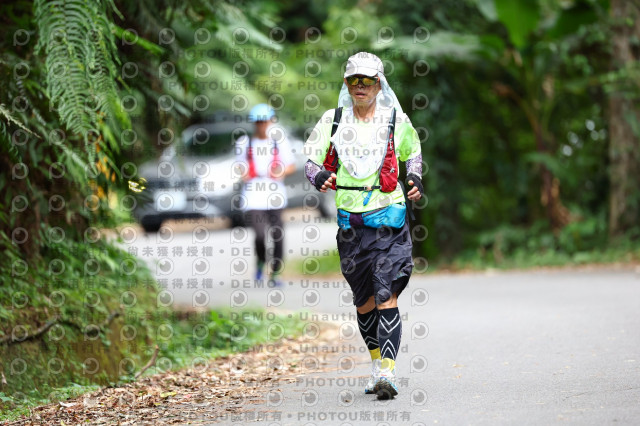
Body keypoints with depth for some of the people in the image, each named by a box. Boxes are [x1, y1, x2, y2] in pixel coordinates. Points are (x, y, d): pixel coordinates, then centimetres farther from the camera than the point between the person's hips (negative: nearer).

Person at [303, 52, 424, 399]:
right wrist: (320, 178, -14)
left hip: (389, 217, -2)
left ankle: (387, 373, -20)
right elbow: (311, 159, 9)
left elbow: (413, 152, 21)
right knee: (363, 299, 10)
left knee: (387, 296, -14)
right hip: (350, 220, 3)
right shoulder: (333, 121, 6)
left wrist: (415, 180, 2)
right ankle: (377, 363, 27)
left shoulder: (397, 120, 4)